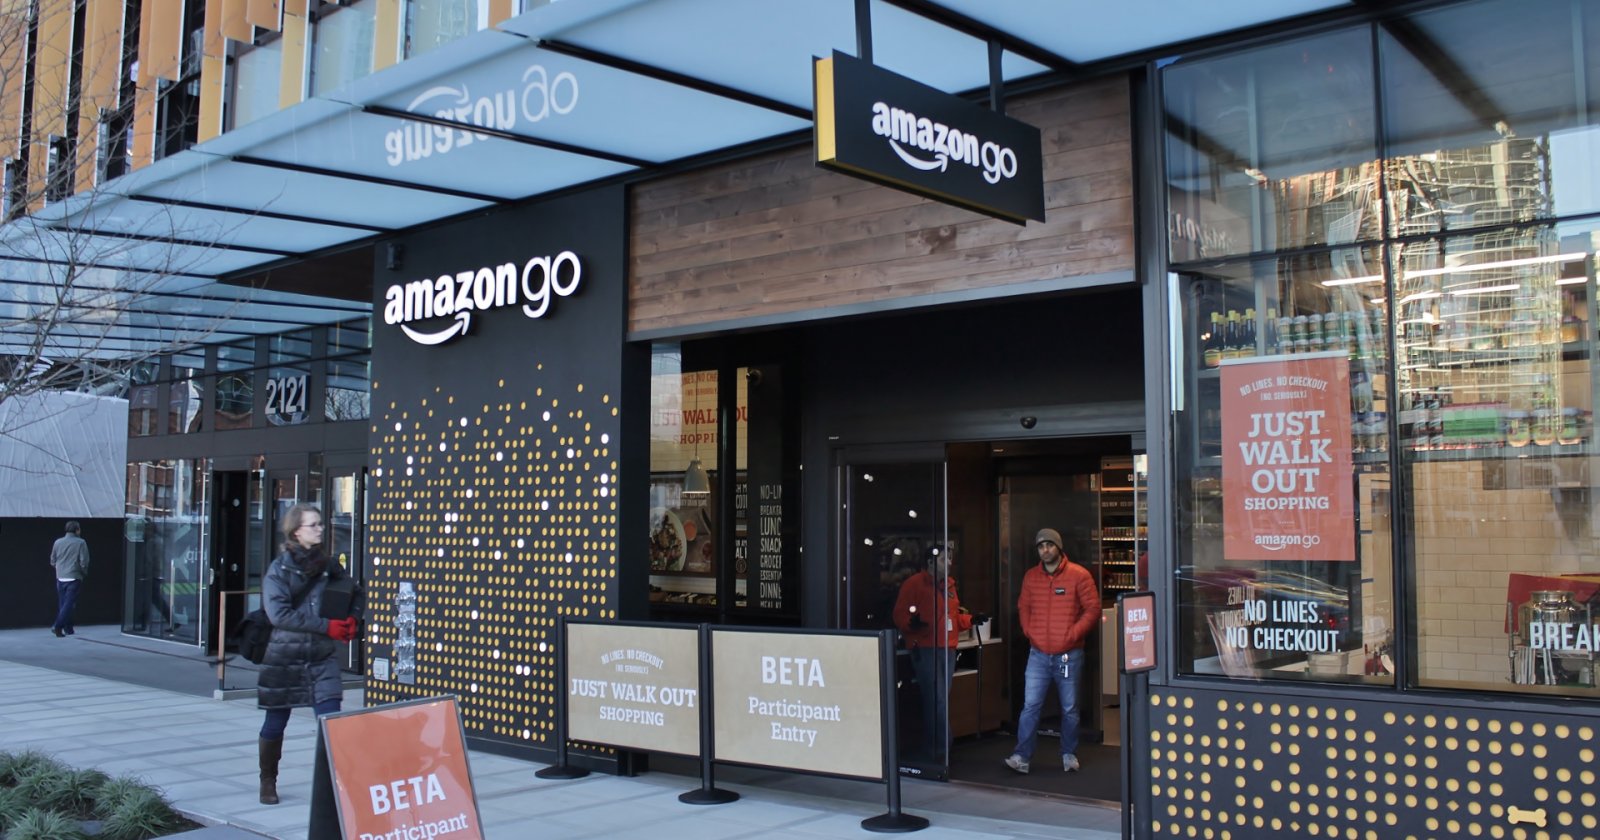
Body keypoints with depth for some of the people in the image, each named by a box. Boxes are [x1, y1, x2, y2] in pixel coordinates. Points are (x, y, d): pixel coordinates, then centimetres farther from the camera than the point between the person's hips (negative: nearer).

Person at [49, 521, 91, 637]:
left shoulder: (58, 542, 6)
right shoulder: (80, 543, -7)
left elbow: (52, 561, 11)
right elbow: (84, 562, -10)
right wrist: (84, 572, 9)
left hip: (60, 578, 5)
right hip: (74, 577, -5)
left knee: (63, 604, 13)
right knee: (69, 604, -5)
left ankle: (68, 629, 19)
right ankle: (58, 626, -19)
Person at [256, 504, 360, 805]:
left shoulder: (328, 566, 6)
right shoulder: (279, 569, -5)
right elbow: (279, 613, -16)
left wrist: (352, 620, -5)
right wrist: (326, 626, -19)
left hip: (323, 658, 2)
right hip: (284, 658, -2)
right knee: (276, 723, 11)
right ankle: (268, 782, 30)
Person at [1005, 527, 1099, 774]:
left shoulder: (1078, 575, -5)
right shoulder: (1031, 576, 8)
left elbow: (1092, 609, -5)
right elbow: (1023, 606, 18)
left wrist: (1073, 634, -12)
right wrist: (1029, 631, 4)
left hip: (1069, 655, -2)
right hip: (1038, 654, 2)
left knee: (1070, 708, 8)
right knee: (1030, 706, -3)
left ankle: (1069, 754, 23)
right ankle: (1022, 756, -2)